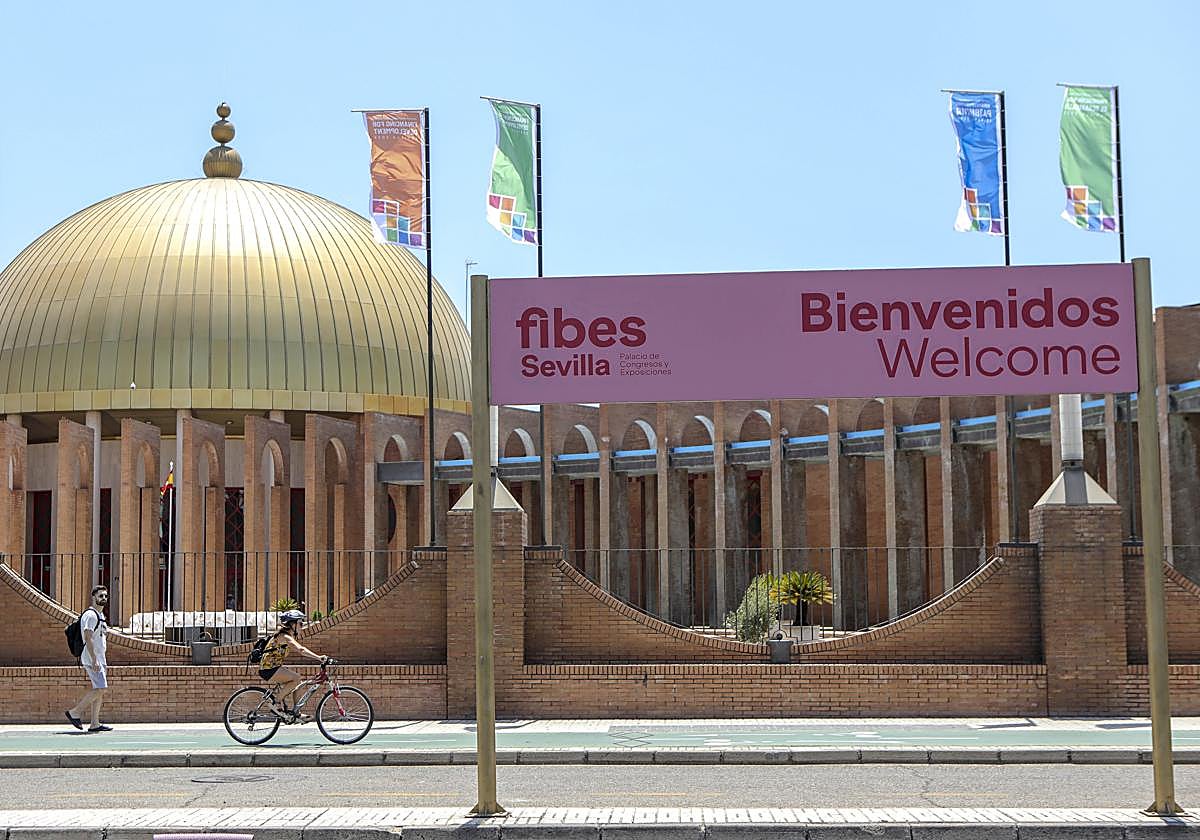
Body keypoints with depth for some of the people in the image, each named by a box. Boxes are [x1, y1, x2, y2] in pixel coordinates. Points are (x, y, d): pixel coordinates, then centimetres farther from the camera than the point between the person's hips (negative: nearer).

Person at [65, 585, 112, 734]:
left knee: (99, 691, 6)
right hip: (92, 659, -10)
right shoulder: (90, 615, -12)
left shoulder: (101, 615, 19)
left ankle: (94, 724, 6)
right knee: (100, 688, -15)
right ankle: (74, 712, -6)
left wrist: (104, 663, 23)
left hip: (99, 659, 10)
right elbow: (88, 638, -20)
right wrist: (94, 660, -25)